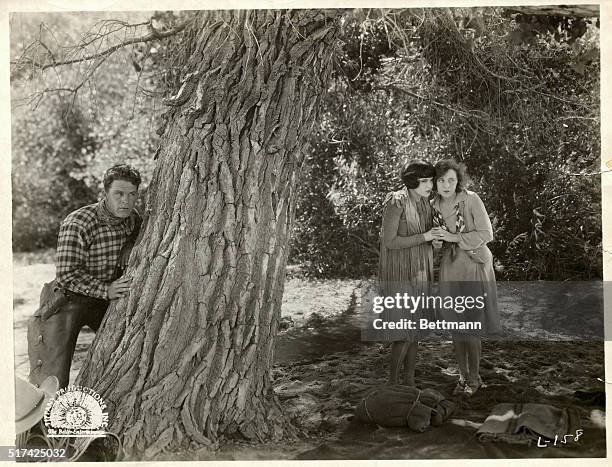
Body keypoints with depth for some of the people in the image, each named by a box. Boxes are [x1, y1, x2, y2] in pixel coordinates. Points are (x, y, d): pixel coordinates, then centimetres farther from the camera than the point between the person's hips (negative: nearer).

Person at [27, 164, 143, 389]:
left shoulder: (134, 220, -3)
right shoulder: (77, 224, -23)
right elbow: (67, 275, -26)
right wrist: (106, 290, -32)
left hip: (106, 300, 6)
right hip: (69, 300, -6)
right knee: (51, 382, -10)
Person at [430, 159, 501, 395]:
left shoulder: (471, 199, -14)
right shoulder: (434, 205, 2)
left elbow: (486, 234, -13)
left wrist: (454, 237, -20)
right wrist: (436, 241, -8)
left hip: (474, 266, -5)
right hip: (449, 268, 5)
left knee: (471, 325, -1)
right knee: (454, 324, 9)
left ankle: (474, 377, 17)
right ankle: (463, 375, 23)